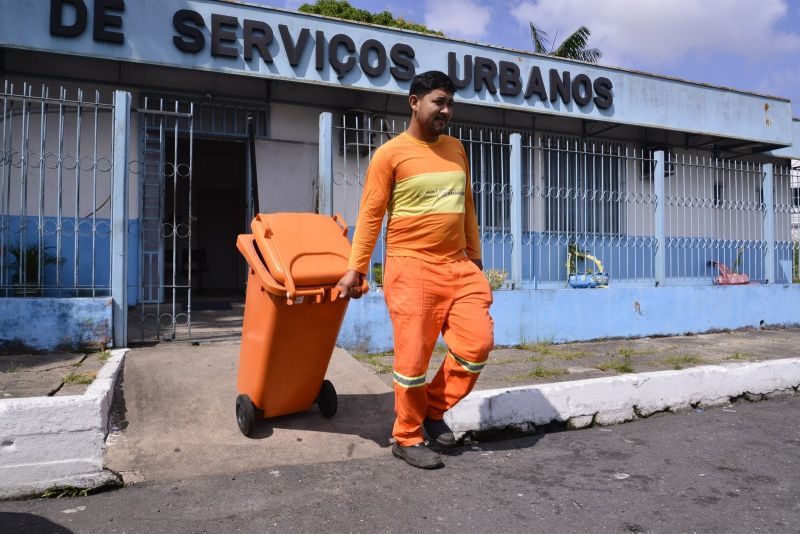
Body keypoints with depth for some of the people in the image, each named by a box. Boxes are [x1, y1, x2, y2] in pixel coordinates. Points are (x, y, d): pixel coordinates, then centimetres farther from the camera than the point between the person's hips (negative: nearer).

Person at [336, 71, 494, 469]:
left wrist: (475, 257, 18)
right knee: (414, 356, 0)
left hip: (458, 266, 6)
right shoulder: (391, 153, -4)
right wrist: (356, 268, -8)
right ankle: (407, 439, 19)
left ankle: (434, 410, 23)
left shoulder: (456, 149, 14)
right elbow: (370, 214, -4)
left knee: (478, 343, 0)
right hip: (412, 267, -6)